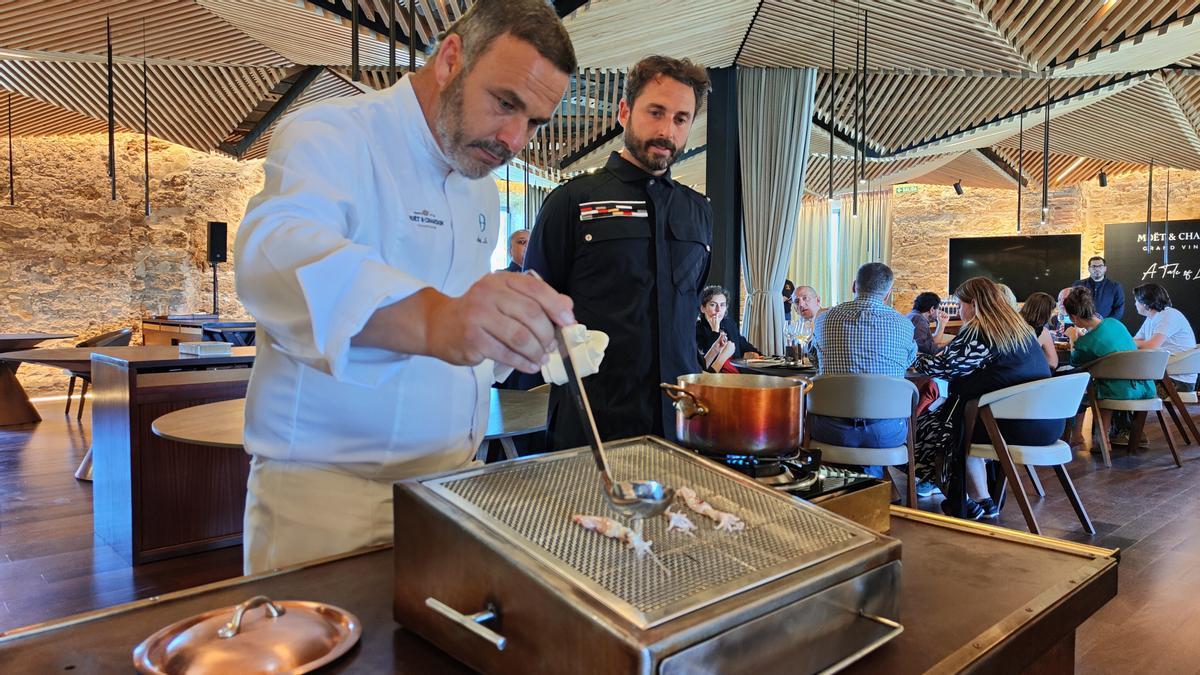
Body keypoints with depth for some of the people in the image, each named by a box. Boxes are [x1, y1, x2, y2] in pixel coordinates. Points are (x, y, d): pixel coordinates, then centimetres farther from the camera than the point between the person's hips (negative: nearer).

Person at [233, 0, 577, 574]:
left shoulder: (481, 187, 12)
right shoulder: (330, 135, -12)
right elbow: (275, 248, -34)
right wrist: (429, 317, -51)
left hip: (447, 476, 6)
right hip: (326, 481, -6)